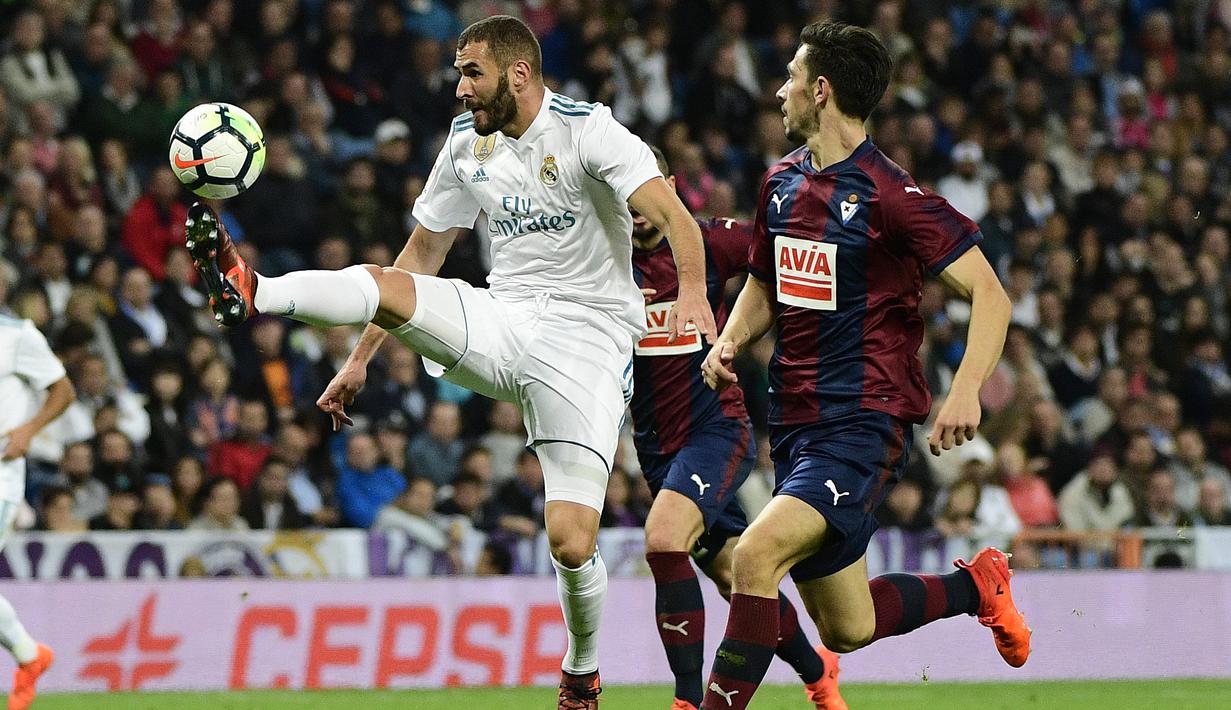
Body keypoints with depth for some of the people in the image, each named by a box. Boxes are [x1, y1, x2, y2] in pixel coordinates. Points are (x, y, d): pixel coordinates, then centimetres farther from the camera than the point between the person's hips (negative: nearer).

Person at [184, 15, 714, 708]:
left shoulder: (589, 131, -12)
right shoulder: (468, 143, 8)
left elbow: (673, 214, -25)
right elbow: (423, 252, 17)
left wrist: (693, 293, -44)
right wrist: (361, 359, 16)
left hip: (587, 337, -5)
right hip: (502, 321, 5)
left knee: (572, 542, -13)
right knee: (380, 283, -22)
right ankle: (250, 293, -45)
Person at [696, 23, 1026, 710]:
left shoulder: (889, 194, -13)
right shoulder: (782, 182, 10)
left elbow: (991, 294, -13)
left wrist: (966, 393, -26)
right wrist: (730, 343, 5)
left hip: (866, 422, -8)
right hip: (795, 422, 8)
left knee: (756, 554, -28)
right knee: (848, 629, 13)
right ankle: (978, 584, 37)